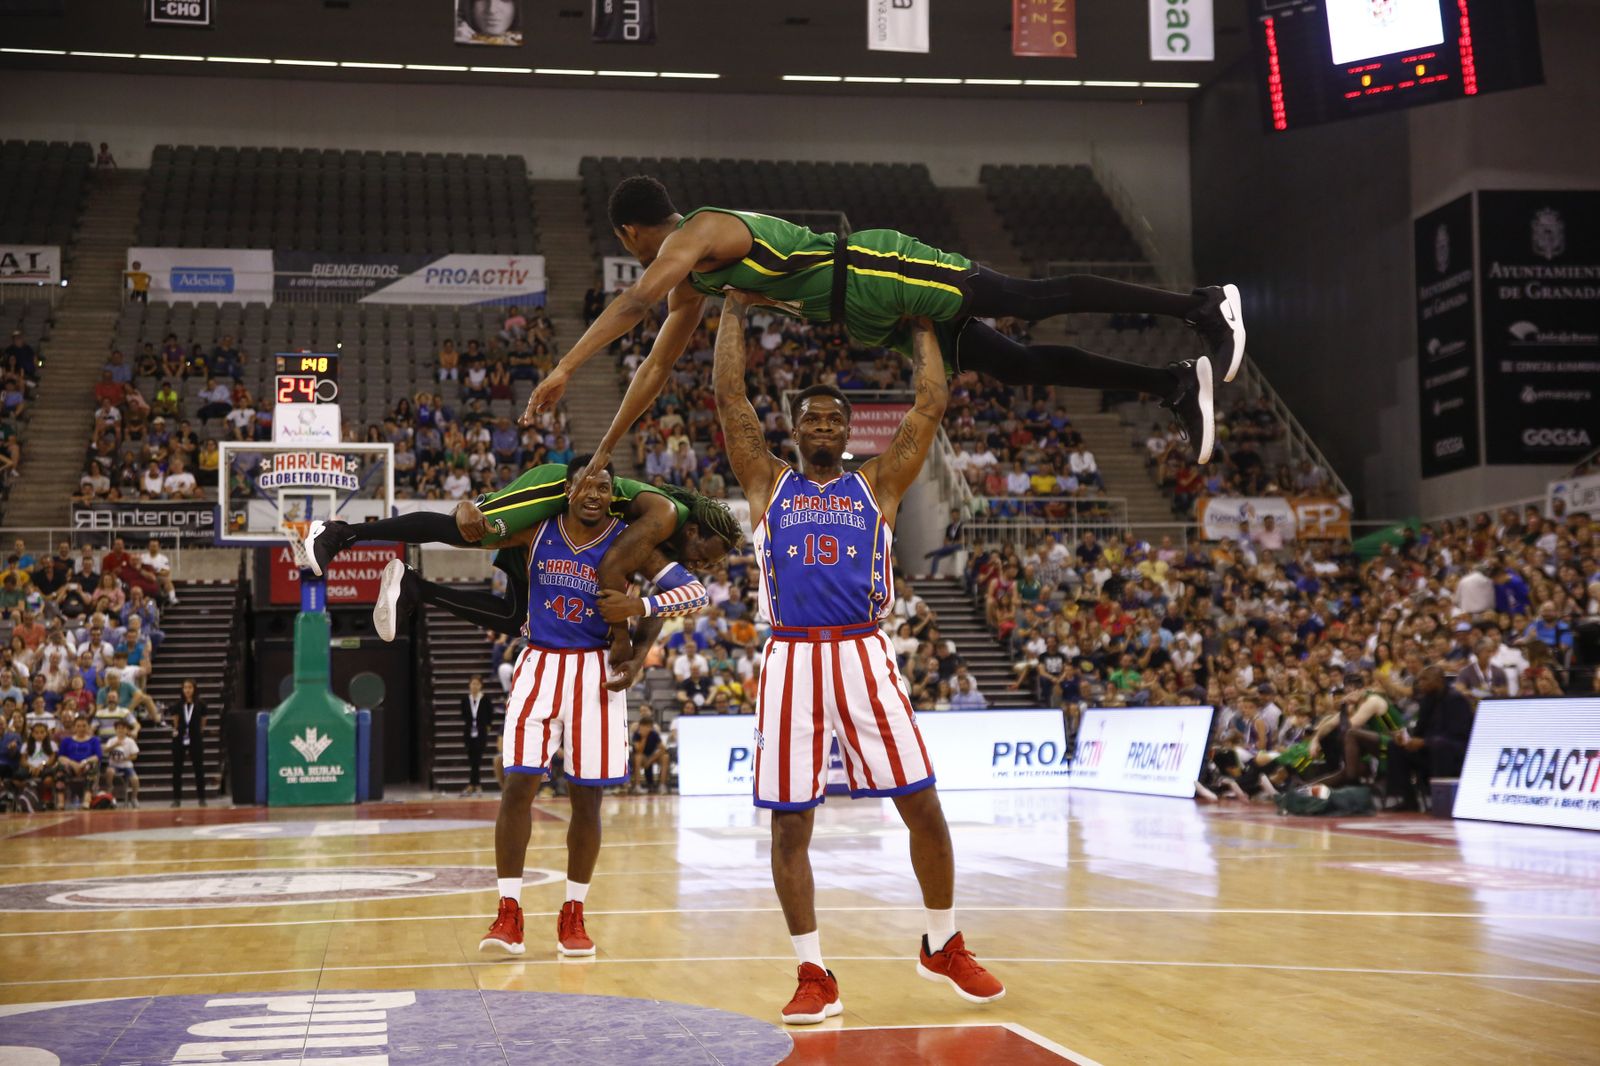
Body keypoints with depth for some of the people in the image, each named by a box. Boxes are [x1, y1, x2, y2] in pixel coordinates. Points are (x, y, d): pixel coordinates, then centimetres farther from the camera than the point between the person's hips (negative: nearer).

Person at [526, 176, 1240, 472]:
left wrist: (564, 369, -30)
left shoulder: (696, 234, -9)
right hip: (879, 320, 8)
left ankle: (1203, 305, -14)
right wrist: (605, 449, 26)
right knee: (1025, 368, 4)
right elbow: (657, 366, 27)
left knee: (1034, 300, -15)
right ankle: (1176, 386, 3)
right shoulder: (691, 281, 21)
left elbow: (633, 303, -26)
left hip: (878, 274, -8)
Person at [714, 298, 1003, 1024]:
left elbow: (930, 404, 10)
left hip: (863, 655, 0)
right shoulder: (768, 483, 14)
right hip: (792, 659, 0)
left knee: (923, 807, -2)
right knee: (789, 824, -1)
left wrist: (922, 327, 17)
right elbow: (729, 394, 9)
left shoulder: (877, 484, 14)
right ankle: (814, 975, 9)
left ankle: (943, 947, 18)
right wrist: (733, 309, 12)